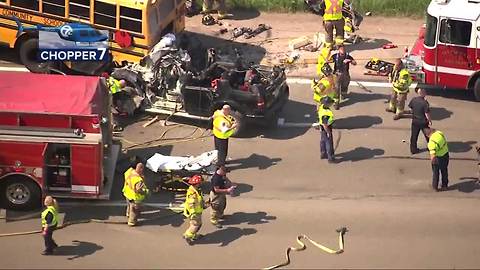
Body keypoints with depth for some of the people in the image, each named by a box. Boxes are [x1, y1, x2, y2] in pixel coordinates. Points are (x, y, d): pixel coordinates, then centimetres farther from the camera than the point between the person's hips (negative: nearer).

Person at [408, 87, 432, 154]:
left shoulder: (413, 100, -9)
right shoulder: (425, 102, -25)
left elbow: (410, 107, 6)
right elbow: (427, 113, -22)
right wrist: (430, 121, -9)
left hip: (415, 121, 4)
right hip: (423, 121, -4)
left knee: (414, 136, 15)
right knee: (427, 135, 17)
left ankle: (413, 149, 21)